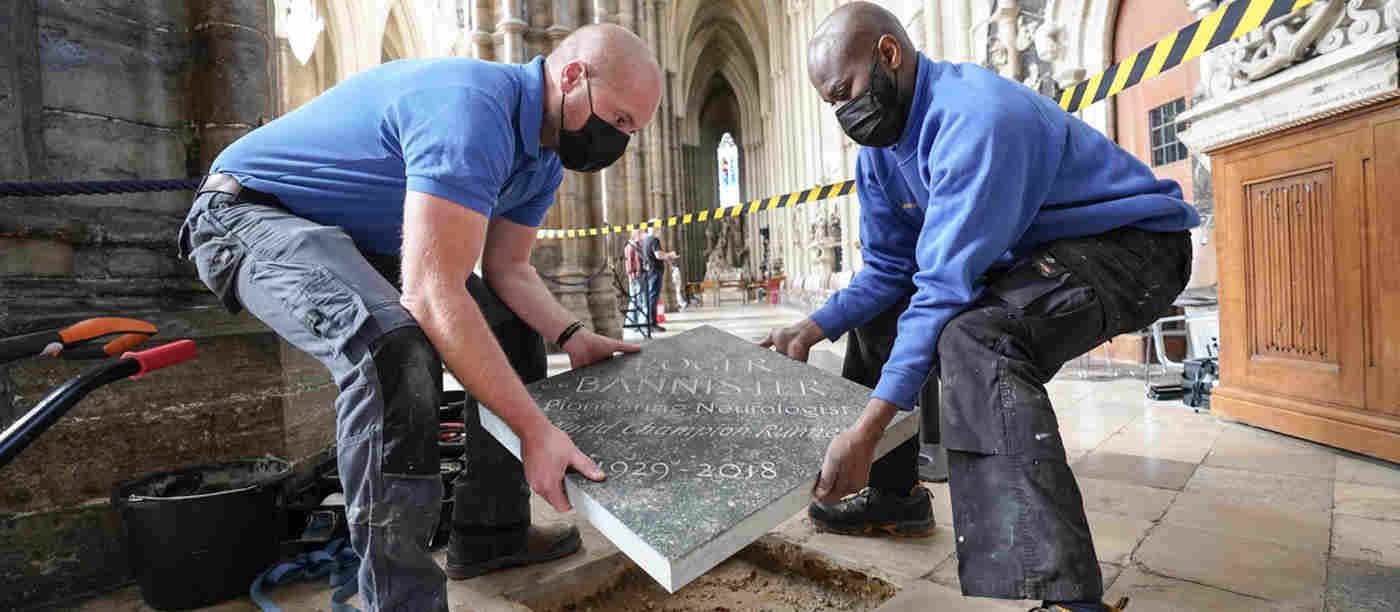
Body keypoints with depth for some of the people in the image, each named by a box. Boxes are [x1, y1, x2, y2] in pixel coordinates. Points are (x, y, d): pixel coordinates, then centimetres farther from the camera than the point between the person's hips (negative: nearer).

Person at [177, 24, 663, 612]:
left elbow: (507, 269, 2)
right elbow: (431, 292, -39)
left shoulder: (545, 153, 0)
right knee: (393, 344, -36)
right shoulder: (472, 106, -32)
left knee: (510, 328, 5)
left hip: (361, 240, 9)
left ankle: (490, 534, 14)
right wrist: (535, 428, -39)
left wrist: (572, 335, -15)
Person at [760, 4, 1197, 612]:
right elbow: (889, 269, 2)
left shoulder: (976, 116, -28)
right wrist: (813, 327, -14)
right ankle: (891, 495, 20)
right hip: (1028, 252, 9)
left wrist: (867, 427, -39)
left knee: (974, 337, -37)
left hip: (1132, 242, -9)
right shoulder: (878, 150, 1)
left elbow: (946, 286, -35)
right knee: (878, 312, 10)